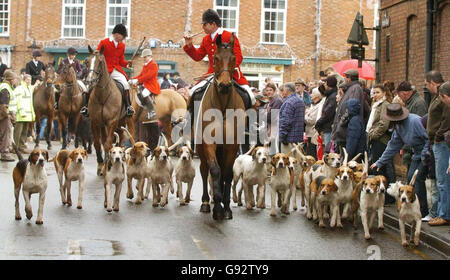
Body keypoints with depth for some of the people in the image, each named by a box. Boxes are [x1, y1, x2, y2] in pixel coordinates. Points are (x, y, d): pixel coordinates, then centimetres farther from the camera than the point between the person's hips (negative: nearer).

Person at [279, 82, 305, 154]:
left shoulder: (288, 102, -14)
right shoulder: (300, 101, 17)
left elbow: (286, 121, -19)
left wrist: (283, 136, -16)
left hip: (290, 138, -10)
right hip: (299, 137, 10)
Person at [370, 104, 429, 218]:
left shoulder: (415, 121, -26)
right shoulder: (398, 126, 3)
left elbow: (430, 139, -23)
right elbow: (393, 145, 13)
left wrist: (424, 156, -21)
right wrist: (380, 162, 14)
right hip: (418, 153, 9)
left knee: (418, 178, -13)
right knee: (410, 177, 4)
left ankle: (423, 211, -7)